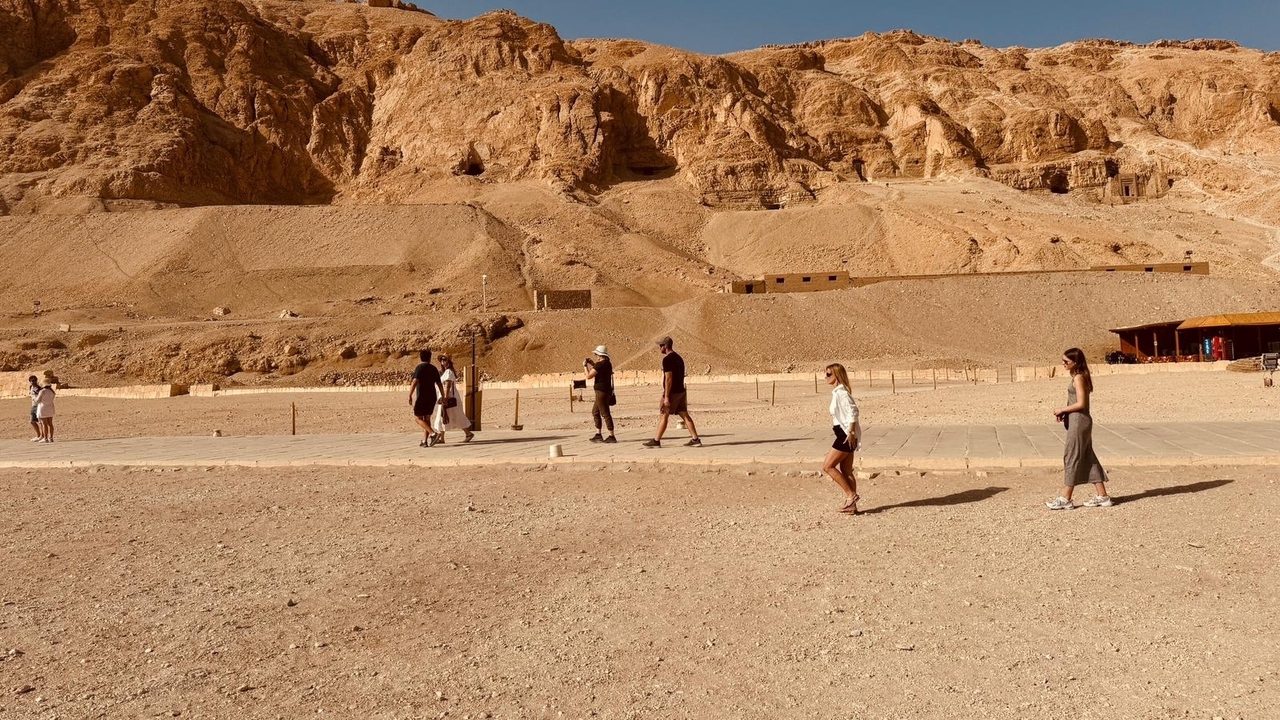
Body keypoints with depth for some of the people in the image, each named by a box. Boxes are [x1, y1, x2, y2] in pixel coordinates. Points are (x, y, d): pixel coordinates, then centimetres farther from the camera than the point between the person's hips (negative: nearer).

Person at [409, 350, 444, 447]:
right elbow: (439, 384, 11)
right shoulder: (433, 368, 10)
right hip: (432, 397, 6)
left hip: (422, 397, -6)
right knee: (427, 418, 12)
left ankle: (432, 433, -16)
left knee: (417, 418, 3)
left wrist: (410, 396, -20)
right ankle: (425, 441, 8)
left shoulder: (420, 367, -8)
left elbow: (414, 382, -20)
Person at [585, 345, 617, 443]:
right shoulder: (607, 363, 12)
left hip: (601, 392, -10)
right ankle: (598, 435, 20)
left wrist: (585, 366, 0)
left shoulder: (599, 364, -17)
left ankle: (611, 437, -7)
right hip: (606, 391, 10)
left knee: (605, 414, -7)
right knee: (595, 412, 18)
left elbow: (588, 376, -14)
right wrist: (592, 364, 26)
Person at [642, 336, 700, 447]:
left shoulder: (667, 359, -14)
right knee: (685, 415, 7)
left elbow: (668, 378, -20)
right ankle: (695, 439, 4)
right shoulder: (678, 358, 15)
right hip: (681, 391, 9)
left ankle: (656, 441, 5)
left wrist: (666, 397, -20)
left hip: (672, 392, -9)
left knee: (664, 416, -1)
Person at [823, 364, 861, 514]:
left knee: (827, 466, -6)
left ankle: (851, 494, -2)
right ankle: (851, 505, 13)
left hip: (846, 435, -10)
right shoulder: (837, 392, 15)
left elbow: (853, 411, -23)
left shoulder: (841, 392, -15)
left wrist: (851, 432, -24)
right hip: (844, 434, 10)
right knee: (846, 471, 10)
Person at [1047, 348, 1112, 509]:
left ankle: (1065, 499, 2)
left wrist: (1062, 410, -11)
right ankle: (1102, 496, 15)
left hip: (1078, 421, -10)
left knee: (1071, 457, -4)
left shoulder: (1078, 377, -14)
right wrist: (1065, 412, 5)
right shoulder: (1080, 376, 14)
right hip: (1080, 421, 10)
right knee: (1087, 458, 12)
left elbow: (1081, 403, -20)